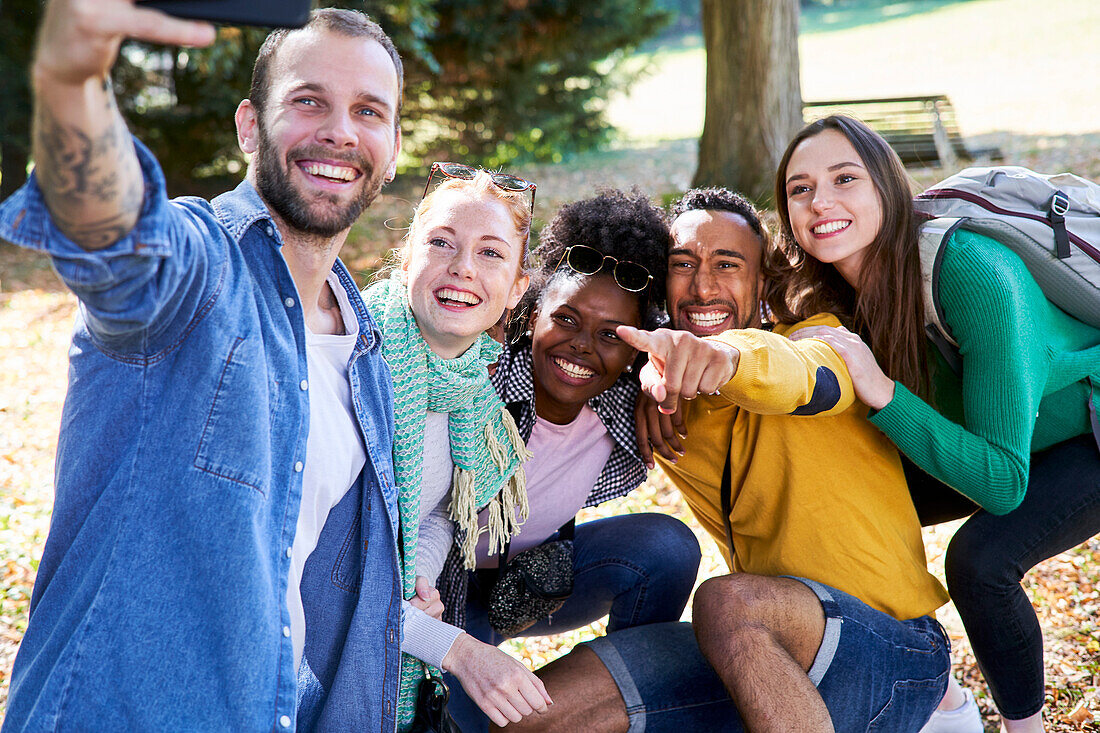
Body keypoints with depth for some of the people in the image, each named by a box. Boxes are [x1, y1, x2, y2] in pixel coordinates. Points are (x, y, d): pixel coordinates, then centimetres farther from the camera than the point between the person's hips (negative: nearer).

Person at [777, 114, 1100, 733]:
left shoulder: (971, 270, -35)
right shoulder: (838, 294, -15)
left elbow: (1002, 482, -35)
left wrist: (882, 392, -44)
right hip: (998, 436, 7)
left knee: (980, 556, -28)